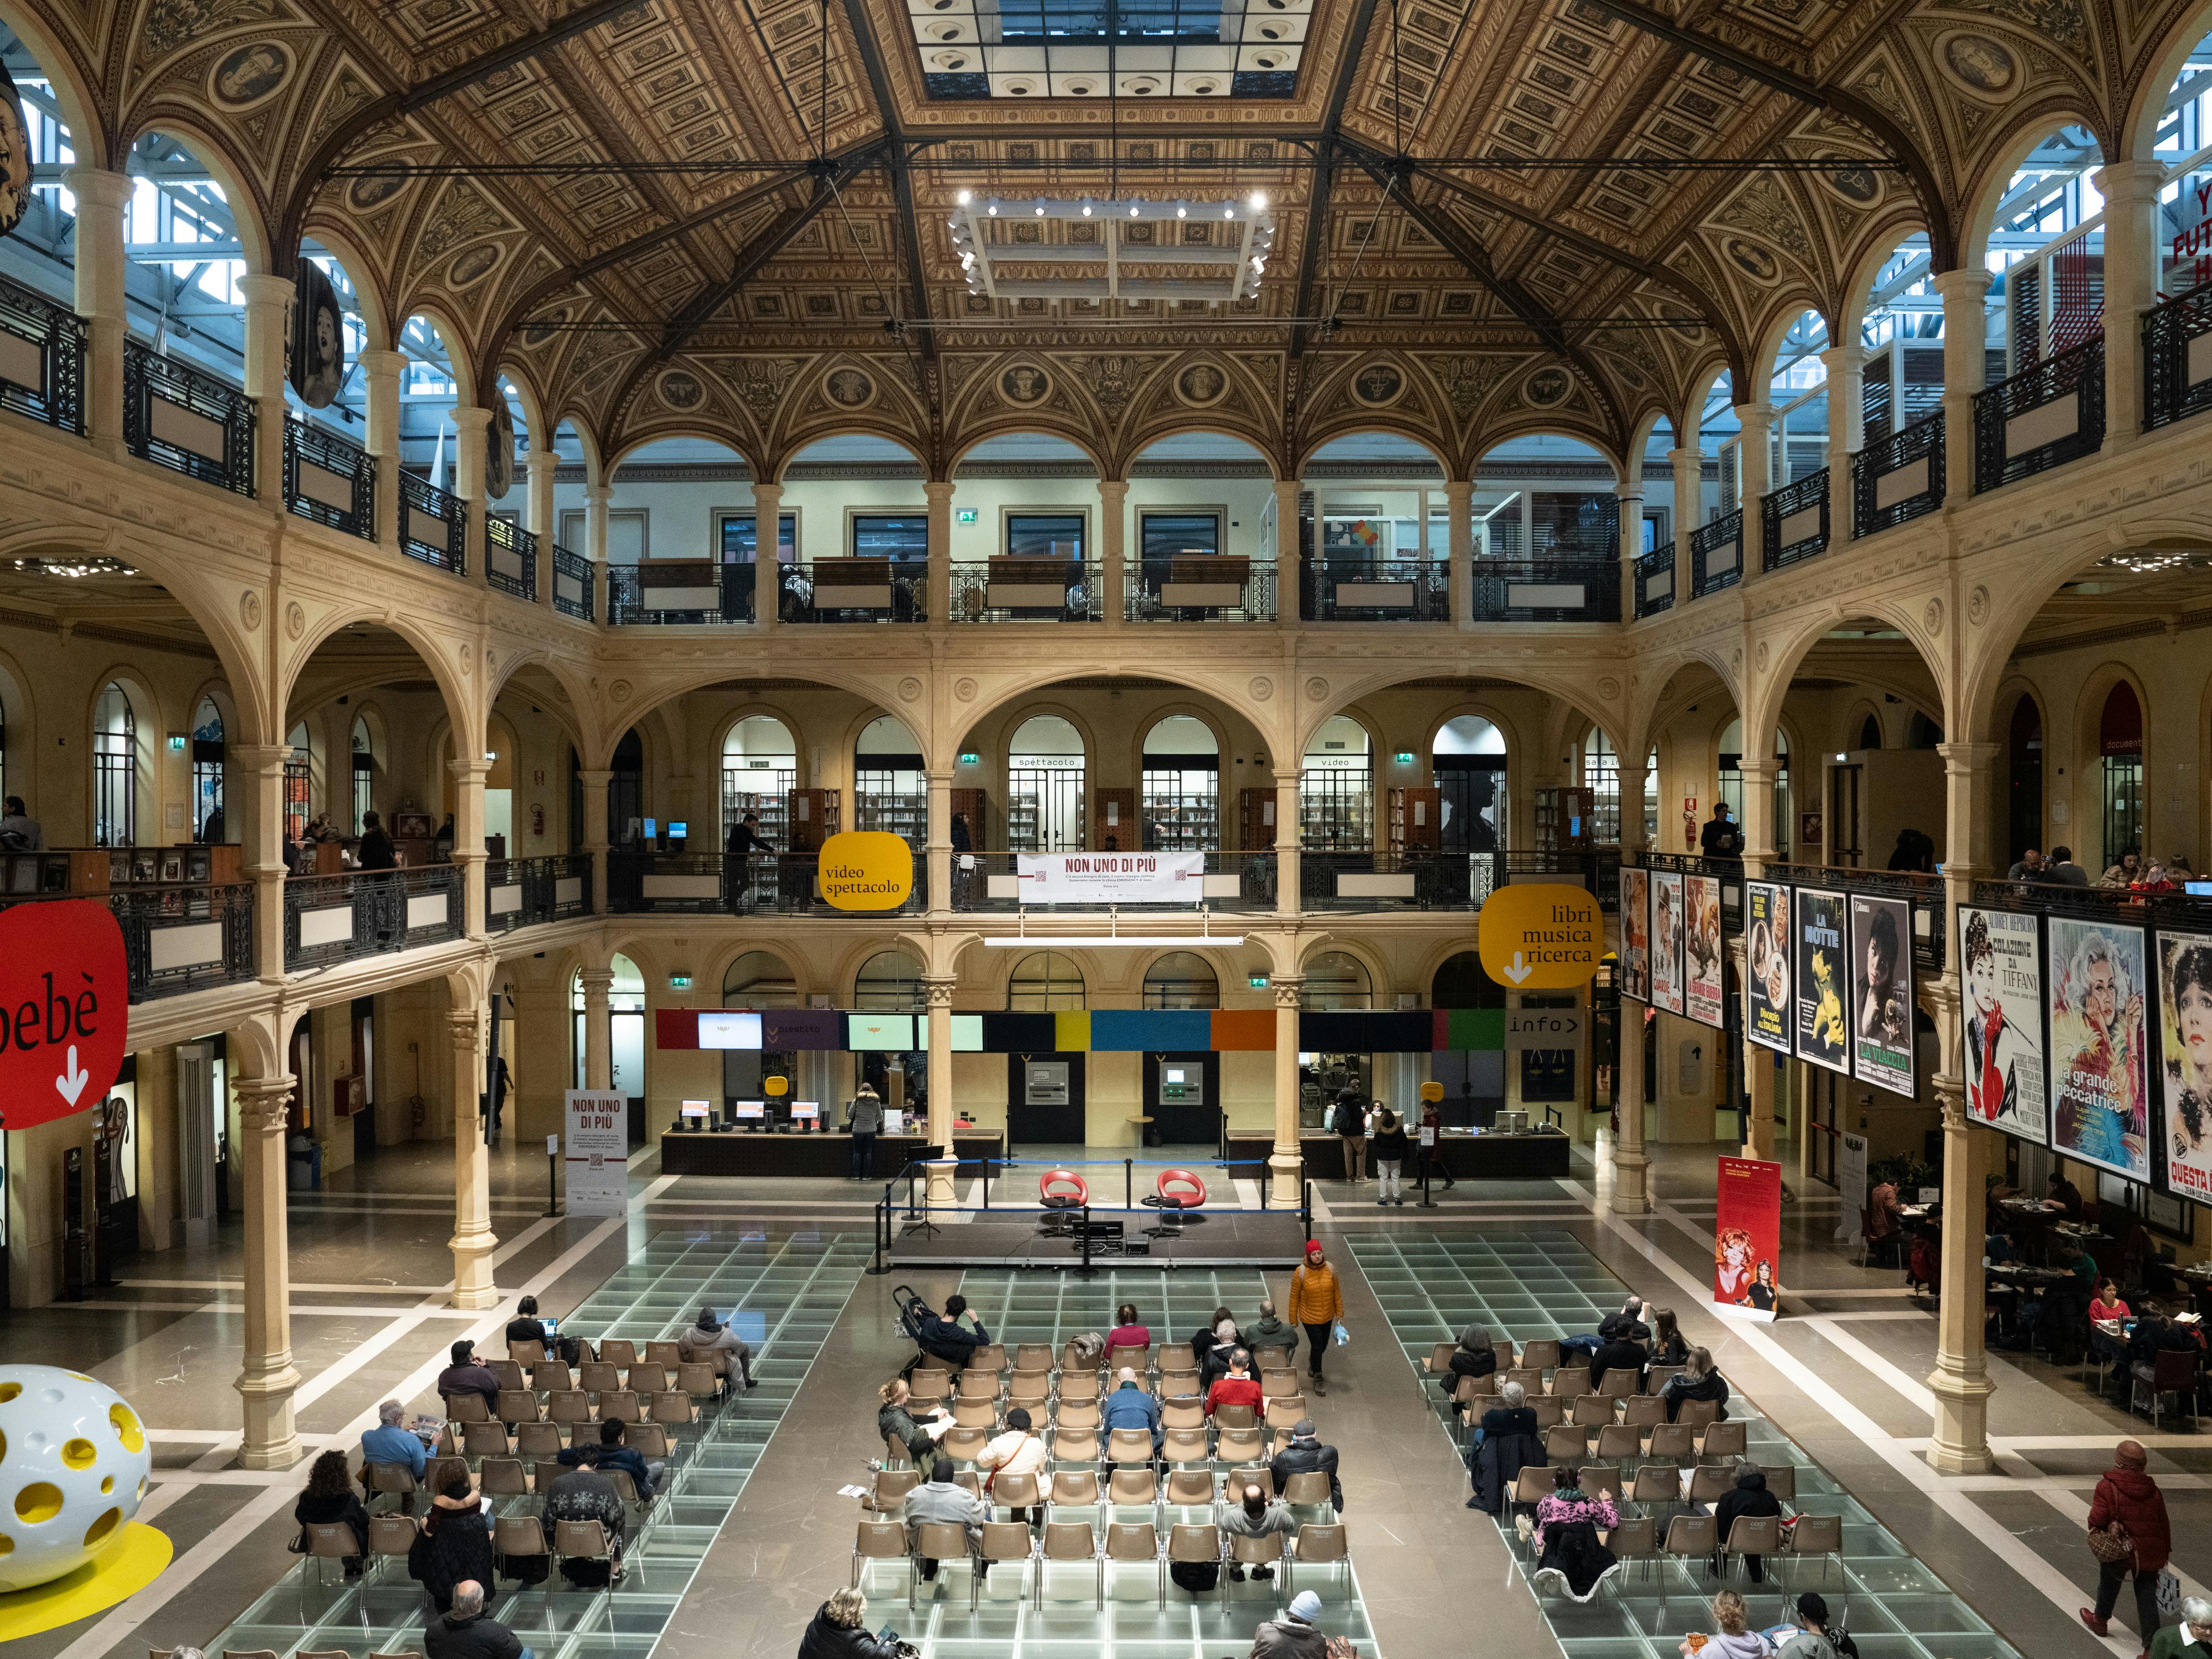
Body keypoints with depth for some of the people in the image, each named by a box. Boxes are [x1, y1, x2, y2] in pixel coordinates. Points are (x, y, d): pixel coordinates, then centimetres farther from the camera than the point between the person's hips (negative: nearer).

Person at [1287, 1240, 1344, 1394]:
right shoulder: (1301, 1272, -18)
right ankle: (1317, 1380, 15)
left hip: (1327, 1316, 4)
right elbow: (1294, 1296, -8)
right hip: (1310, 1317, -4)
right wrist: (1293, 1319, -3)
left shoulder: (1330, 1269, -9)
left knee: (1323, 1345, 17)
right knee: (1317, 1346, -4)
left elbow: (1336, 1292, 2)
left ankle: (1312, 1363, 50)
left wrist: (1339, 1313, 5)